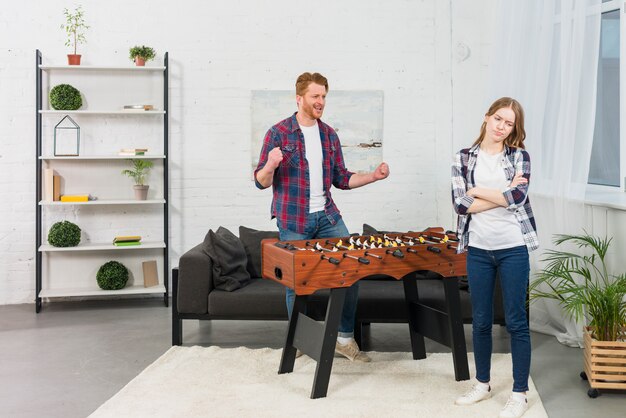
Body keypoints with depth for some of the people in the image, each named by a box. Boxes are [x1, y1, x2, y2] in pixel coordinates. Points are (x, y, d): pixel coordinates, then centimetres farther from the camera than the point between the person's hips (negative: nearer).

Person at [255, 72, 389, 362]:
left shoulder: (329, 135, 9)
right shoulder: (278, 133, -6)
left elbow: (341, 178, 14)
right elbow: (261, 182, -6)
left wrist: (373, 176, 0)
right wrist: (270, 165, -28)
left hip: (327, 216, 5)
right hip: (293, 222, -4)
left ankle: (345, 338, 13)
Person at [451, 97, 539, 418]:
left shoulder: (519, 156, 0)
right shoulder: (464, 158, 4)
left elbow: (517, 197, -16)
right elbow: (460, 204, -7)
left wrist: (477, 191, -8)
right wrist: (502, 195, -10)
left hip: (513, 248, -2)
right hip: (478, 250, 2)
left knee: (516, 322, 4)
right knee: (480, 321, 13)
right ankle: (482, 384, 30)